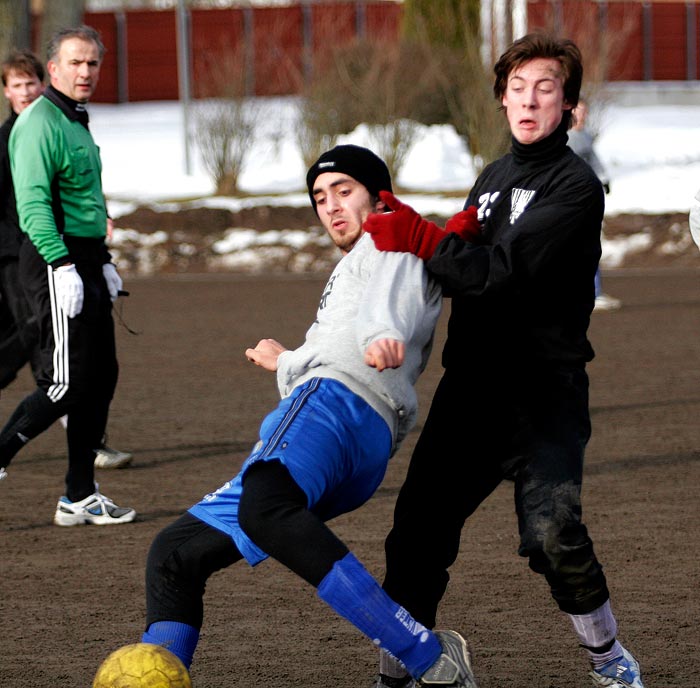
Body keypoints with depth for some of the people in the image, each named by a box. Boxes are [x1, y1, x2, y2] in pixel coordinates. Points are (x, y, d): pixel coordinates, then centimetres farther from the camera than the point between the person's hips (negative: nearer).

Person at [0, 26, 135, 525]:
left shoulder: (77, 123, 19)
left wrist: (103, 262, 23)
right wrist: (63, 266, -27)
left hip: (84, 262, 10)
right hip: (56, 261, -10)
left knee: (102, 377, 8)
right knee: (67, 383, -13)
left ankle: (80, 498, 12)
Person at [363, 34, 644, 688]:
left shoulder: (575, 186, -8)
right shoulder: (493, 178, 19)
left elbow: (503, 271, -19)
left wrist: (417, 237, -21)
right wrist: (406, 229, 2)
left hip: (543, 394, -7)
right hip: (468, 388, 7)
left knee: (551, 534, -21)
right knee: (417, 535, 1)